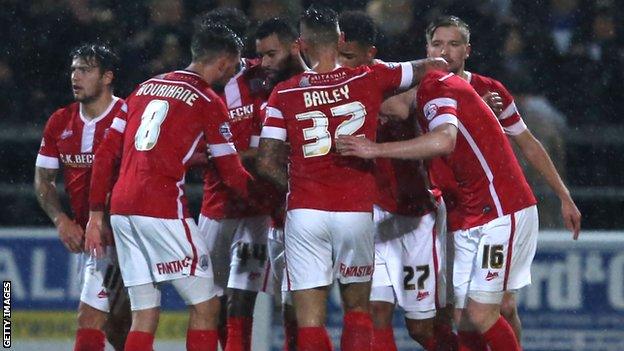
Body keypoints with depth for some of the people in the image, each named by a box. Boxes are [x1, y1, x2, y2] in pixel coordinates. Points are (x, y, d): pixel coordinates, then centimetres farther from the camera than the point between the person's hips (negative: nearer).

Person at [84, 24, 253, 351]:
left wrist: (95, 212, 19)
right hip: (163, 211, -7)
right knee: (205, 307, 2)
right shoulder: (208, 102, -1)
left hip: (121, 209, 7)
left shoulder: (145, 88, 18)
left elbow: (105, 154, 16)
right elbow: (231, 174, 3)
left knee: (144, 316, 10)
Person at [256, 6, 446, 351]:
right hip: (356, 213, 1)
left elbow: (266, 163, -1)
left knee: (309, 321, 0)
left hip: (304, 215, -1)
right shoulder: (369, 79, 1)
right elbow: (436, 65, 12)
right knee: (357, 309, 16)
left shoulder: (284, 94, 0)